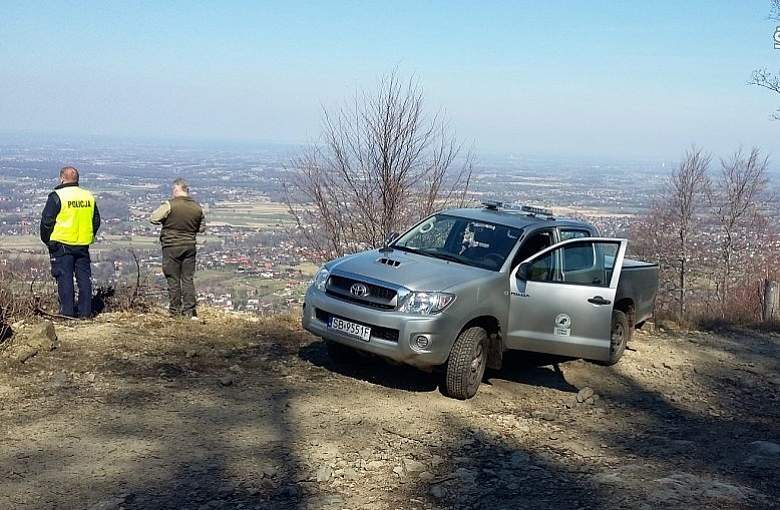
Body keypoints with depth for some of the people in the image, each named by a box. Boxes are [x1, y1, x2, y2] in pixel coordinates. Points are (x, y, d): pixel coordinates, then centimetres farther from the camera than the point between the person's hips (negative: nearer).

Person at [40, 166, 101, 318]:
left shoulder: (57, 196, -9)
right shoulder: (89, 196, 8)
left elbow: (47, 221, -8)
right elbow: (96, 221, 15)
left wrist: (46, 240, 6)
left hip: (61, 244, -4)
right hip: (83, 245, 4)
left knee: (64, 278, 1)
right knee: (84, 277, 9)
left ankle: (67, 312, 1)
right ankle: (85, 311, 10)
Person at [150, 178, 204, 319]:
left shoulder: (170, 205, -14)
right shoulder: (197, 208, 2)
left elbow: (154, 219, -7)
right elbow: (201, 228, 11)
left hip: (171, 247, -4)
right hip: (190, 246, 4)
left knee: (173, 279, 5)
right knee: (188, 279, 9)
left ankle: (175, 311, 10)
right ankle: (190, 311, 7)